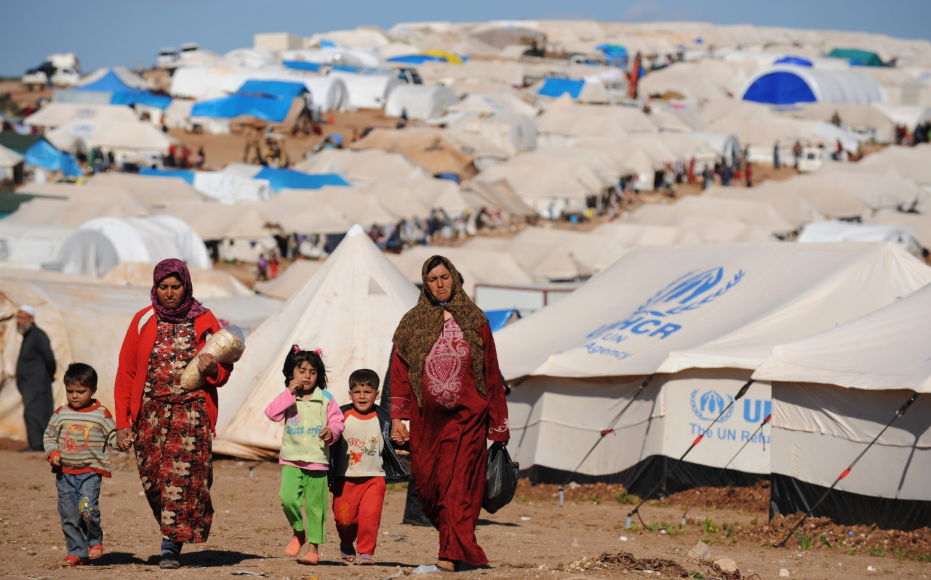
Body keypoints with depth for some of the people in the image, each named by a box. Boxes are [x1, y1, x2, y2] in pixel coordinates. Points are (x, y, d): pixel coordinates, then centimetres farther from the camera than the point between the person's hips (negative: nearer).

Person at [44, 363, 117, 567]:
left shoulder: (102, 414, -1)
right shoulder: (60, 414, 6)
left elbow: (112, 435, 5)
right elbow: (49, 435, 14)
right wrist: (53, 453, -3)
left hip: (91, 471, -3)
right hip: (65, 472, 4)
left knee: (87, 508, -19)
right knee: (68, 515, 3)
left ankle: (95, 541, 7)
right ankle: (76, 552, 14)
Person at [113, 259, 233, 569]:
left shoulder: (205, 322, 6)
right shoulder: (143, 321, 7)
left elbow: (224, 374, 12)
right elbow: (125, 374, 7)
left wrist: (212, 368, -13)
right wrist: (122, 422, 1)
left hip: (192, 411, -2)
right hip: (150, 412, 2)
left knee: (181, 474, -15)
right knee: (153, 479, 0)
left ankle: (171, 546, -15)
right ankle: (173, 533, 20)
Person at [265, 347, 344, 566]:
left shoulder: (326, 399, 3)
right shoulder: (288, 398, 3)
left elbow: (337, 420, 8)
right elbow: (272, 413, -11)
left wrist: (332, 431, -13)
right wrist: (290, 393, -16)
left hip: (317, 460, 0)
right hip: (291, 460, 0)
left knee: (315, 504, 2)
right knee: (288, 498, -16)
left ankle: (314, 546, 12)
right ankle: (298, 533, 10)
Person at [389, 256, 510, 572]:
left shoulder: (474, 320, 6)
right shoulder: (412, 323, 8)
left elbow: (491, 374, 6)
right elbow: (399, 373, 5)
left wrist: (497, 424, 3)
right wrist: (397, 418, -5)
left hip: (466, 417, -2)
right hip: (427, 420, 2)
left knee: (458, 486, -9)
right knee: (427, 485, 4)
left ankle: (450, 556, -13)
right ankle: (459, 545, 23)